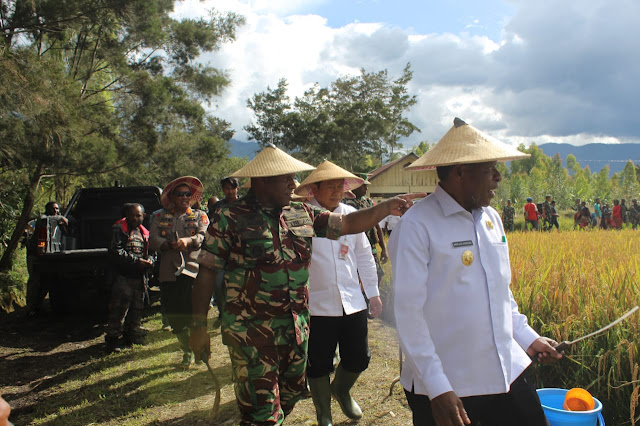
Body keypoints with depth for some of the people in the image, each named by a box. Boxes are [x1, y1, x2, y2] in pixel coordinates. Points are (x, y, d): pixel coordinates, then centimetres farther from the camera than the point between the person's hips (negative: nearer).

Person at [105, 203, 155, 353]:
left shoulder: (144, 233, 17)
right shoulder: (119, 229, -2)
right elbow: (116, 250, -13)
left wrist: (149, 261, -4)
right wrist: (136, 261, -18)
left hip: (140, 276, 6)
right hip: (123, 275, -6)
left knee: (137, 308, 13)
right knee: (119, 308, -6)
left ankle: (133, 336, 26)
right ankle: (112, 339, 3)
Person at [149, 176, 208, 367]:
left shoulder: (200, 216, 13)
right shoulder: (161, 217, 18)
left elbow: (204, 236, -5)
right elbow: (153, 239, 5)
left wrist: (188, 241, -25)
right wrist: (169, 245, -14)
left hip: (193, 269, -2)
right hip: (169, 271, 2)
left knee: (195, 313, -12)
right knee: (175, 316, 4)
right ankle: (187, 352, 23)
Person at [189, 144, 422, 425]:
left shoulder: (302, 214, 6)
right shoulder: (230, 219, -9)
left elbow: (347, 224, 6)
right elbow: (207, 272, -6)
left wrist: (386, 208, -7)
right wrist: (199, 326, -7)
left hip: (297, 326, 6)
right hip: (251, 332, -5)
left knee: (290, 395, 21)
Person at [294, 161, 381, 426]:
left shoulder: (350, 214, 8)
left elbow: (364, 255, 16)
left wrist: (373, 292, 17)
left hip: (353, 302, 4)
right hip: (317, 306, -4)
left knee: (358, 358, 11)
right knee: (319, 365, 8)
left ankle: (341, 390, 45)